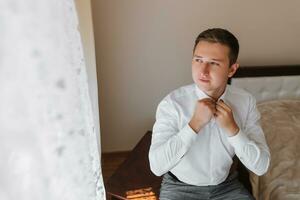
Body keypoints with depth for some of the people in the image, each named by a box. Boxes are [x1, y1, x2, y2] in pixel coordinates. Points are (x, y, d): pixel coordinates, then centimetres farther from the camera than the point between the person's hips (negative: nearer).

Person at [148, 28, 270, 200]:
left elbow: (261, 166, -11)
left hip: (226, 186, 2)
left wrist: (232, 128, -23)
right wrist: (195, 123, -29)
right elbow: (157, 166, -25)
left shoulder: (246, 101, -10)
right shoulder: (172, 103, -19)